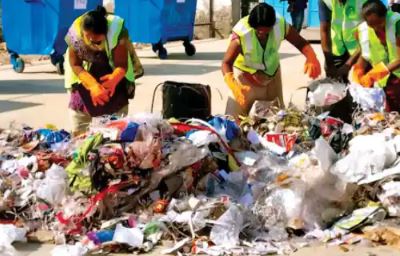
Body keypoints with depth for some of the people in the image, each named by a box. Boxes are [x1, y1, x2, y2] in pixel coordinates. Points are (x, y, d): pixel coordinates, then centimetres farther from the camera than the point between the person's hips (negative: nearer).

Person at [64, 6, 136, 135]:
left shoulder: (117, 31, -34)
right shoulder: (75, 33, -30)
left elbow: (122, 65, -31)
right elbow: (76, 65, -21)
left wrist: (114, 79, -55)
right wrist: (93, 85, -38)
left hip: (113, 74, -1)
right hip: (84, 75, 1)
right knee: (79, 130, -1)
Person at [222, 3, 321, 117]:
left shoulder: (281, 26, -27)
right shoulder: (241, 34, -36)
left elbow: (301, 43, -15)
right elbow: (226, 63, -33)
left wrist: (312, 58, -38)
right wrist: (233, 86, -52)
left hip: (272, 74, 4)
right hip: (245, 76, -4)